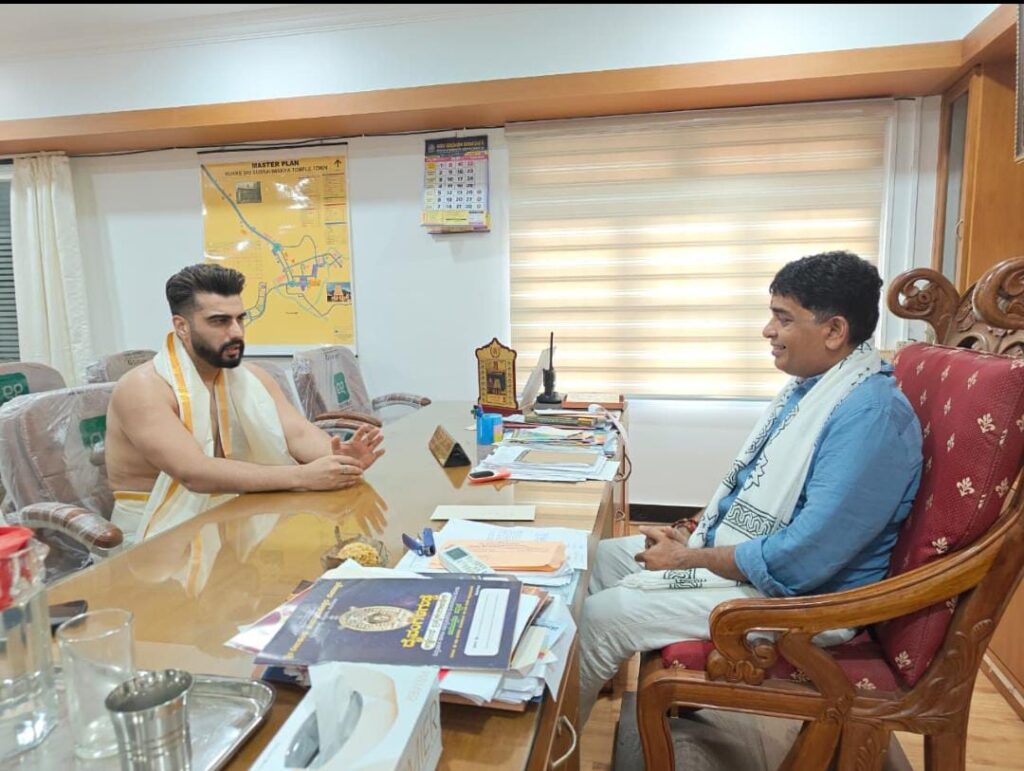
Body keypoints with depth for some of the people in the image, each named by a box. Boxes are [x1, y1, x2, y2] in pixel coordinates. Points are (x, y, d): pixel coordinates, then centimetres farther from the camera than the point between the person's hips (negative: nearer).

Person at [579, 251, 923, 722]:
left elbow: (801, 561, -29)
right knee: (600, 558, 11)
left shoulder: (869, 417, -26)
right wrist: (695, 537, 3)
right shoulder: (811, 385, 6)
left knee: (600, 616, -14)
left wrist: (689, 558, -17)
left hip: (799, 596, -10)